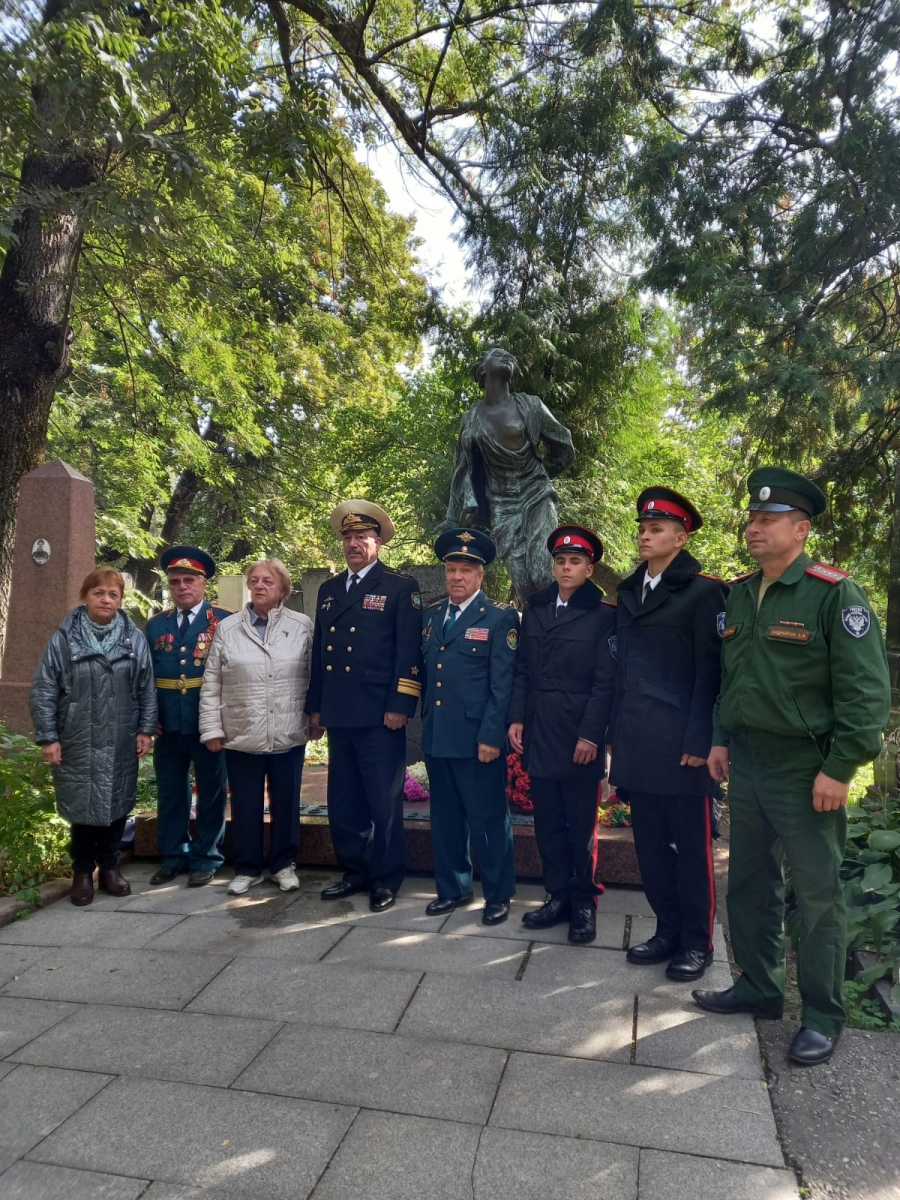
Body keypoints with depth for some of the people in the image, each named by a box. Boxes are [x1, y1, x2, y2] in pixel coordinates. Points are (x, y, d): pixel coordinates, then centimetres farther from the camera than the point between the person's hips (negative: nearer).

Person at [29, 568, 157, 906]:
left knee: (117, 804, 11)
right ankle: (83, 872, 25)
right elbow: (43, 691, -3)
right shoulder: (64, 638, -4)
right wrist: (47, 737, -6)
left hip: (121, 744, 2)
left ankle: (110, 867, 28)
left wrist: (146, 729, 1)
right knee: (82, 806, 7)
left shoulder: (134, 638, 2)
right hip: (78, 743, -2)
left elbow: (147, 688, 4)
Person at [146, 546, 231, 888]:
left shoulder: (225, 620, -3)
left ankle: (205, 857, 20)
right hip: (168, 725, 4)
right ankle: (173, 855, 27)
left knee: (211, 792, 8)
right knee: (170, 792, 13)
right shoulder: (155, 624, 10)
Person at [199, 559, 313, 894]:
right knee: (245, 806, 11)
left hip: (289, 736, -1)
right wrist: (212, 729, -1)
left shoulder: (302, 626, 1)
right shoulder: (227, 628, 4)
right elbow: (211, 683, 3)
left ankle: (283, 864, 28)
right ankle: (248, 868, 27)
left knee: (285, 804, 11)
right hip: (241, 736, 1)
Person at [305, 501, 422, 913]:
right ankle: (355, 871, 29)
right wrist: (315, 707, 15)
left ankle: (386, 878, 18)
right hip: (339, 714, 6)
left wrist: (400, 706, -15)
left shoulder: (401, 587, -3)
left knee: (384, 801, 3)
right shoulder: (328, 590, 16)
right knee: (343, 800, 14)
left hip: (379, 714, -6)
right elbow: (319, 652, 18)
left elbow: (409, 651, -9)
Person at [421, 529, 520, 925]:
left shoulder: (500, 617, -6)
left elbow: (503, 684, -11)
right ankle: (453, 888, 31)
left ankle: (498, 895, 21)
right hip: (436, 736, 6)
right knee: (445, 818, 16)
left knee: (488, 819, 5)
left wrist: (490, 736, -15)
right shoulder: (430, 615, 12)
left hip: (477, 737, -6)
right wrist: (425, 722, 11)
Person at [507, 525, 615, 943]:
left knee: (580, 825, 7)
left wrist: (591, 735, -13)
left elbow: (606, 682, -9)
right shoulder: (534, 609, 10)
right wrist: (516, 719, 2)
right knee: (547, 824, 12)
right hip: (538, 735, 5)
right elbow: (522, 670, 10)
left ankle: (584, 903, 21)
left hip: (579, 738, -4)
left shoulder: (603, 615, -4)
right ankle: (558, 897, 26)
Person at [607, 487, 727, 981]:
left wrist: (699, 741, -14)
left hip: (681, 741, -6)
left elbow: (710, 672, -10)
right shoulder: (628, 592, 13)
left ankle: (697, 941, 20)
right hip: (637, 741, 6)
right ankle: (668, 930, 27)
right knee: (650, 843, 12)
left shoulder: (702, 591, -5)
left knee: (691, 845, 5)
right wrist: (617, 735, 11)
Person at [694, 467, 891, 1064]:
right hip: (746, 764, 7)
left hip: (805, 770, -7)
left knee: (818, 893, 6)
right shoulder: (740, 594, 8)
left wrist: (840, 769, -17)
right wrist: (721, 739, 12)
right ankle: (758, 987, 35)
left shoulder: (835, 594, -13)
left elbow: (867, 690, -16)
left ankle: (823, 1015, 23)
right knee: (750, 884, 17)